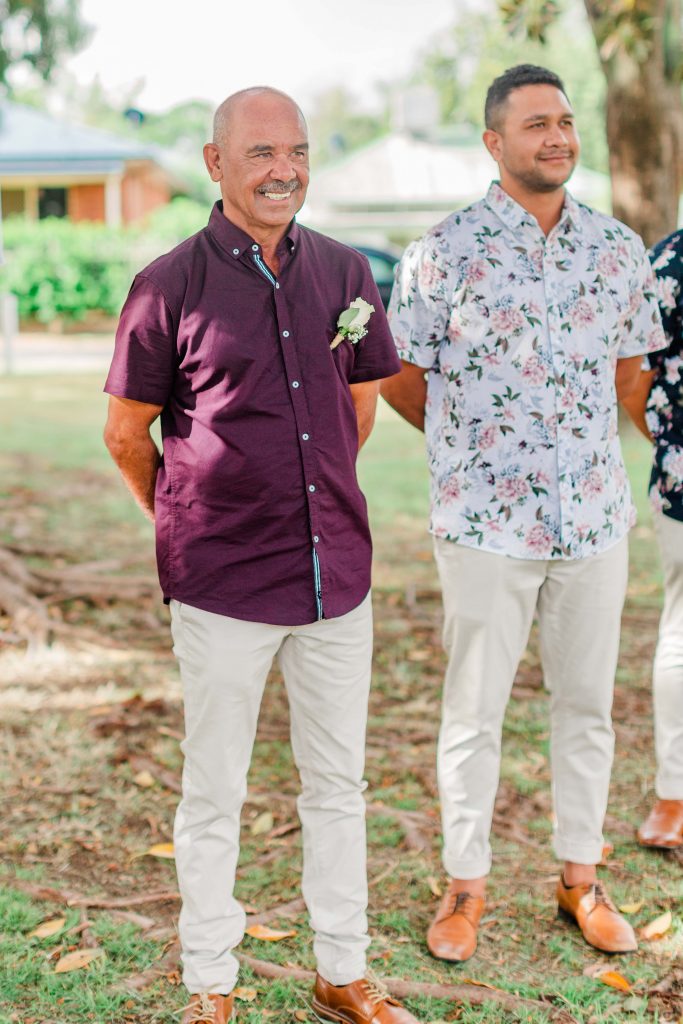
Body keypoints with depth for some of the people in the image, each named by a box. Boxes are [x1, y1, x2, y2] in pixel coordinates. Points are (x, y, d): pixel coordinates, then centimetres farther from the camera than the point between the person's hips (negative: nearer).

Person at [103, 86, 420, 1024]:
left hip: (337, 574, 4)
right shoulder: (170, 286, -8)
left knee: (338, 781, 14)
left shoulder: (345, 273, 4)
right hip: (222, 588, -4)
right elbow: (125, 432, 0)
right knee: (214, 793, 8)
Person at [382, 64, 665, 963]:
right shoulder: (445, 250, -6)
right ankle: (466, 886, 20)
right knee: (474, 711, 6)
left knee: (586, 704, 12)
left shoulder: (619, 248, 5)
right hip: (485, 521, -3)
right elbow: (401, 378, 2)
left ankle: (581, 879, 27)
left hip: (596, 517, 4)